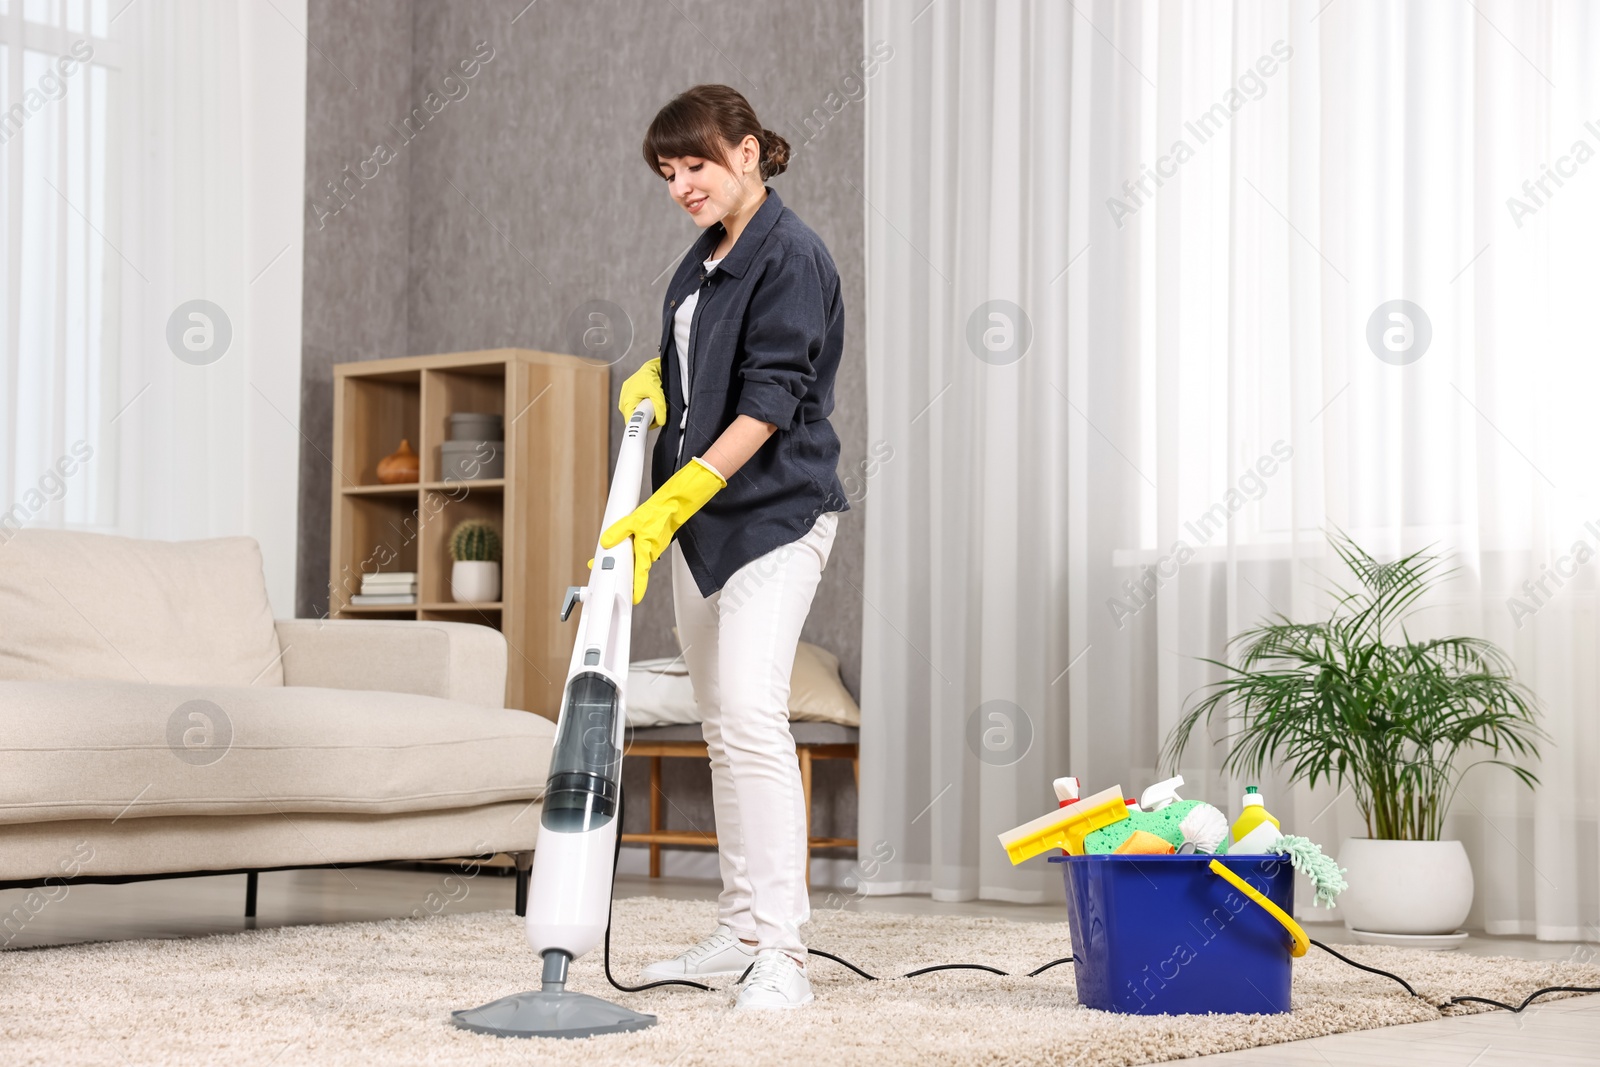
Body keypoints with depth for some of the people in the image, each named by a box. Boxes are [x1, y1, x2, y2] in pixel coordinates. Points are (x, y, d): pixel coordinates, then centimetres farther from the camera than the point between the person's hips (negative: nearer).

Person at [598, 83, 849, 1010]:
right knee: (723, 724, 11)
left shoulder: (792, 255, -14)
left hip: (775, 514, -9)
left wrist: (672, 501, -25)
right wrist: (654, 377, 9)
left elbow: (769, 403, -21)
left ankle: (782, 952, -20)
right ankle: (743, 930, 18)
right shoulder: (706, 257, 14)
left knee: (752, 712, -20)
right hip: (699, 516, 10)